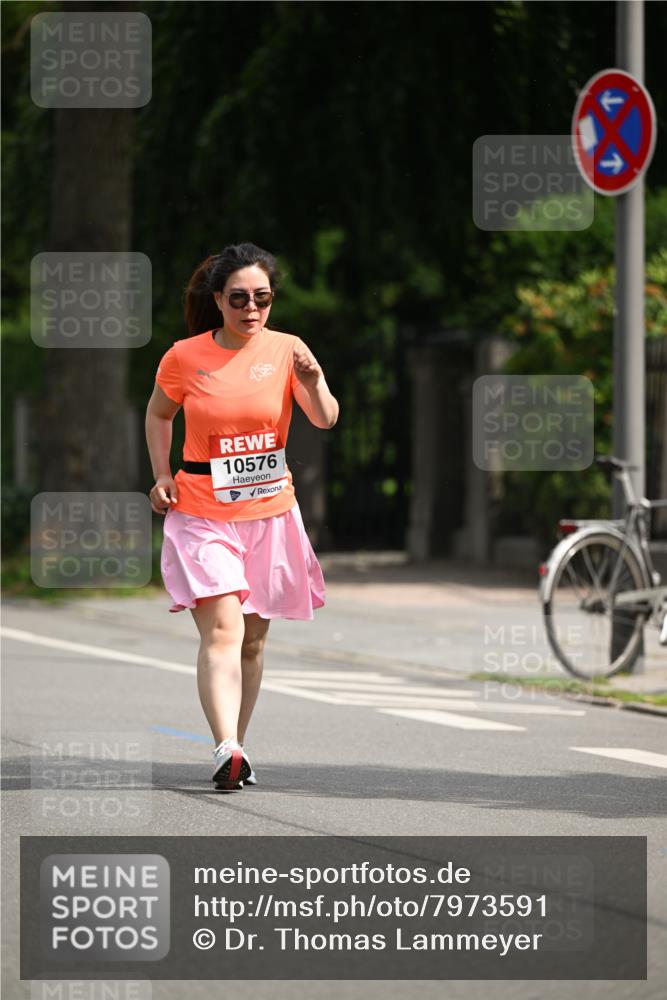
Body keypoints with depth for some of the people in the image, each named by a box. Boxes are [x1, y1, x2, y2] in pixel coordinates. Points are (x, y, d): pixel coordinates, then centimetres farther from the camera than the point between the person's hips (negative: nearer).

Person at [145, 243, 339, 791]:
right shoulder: (185, 357, -3)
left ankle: (238, 751, 23)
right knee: (221, 628, -18)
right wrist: (162, 475, 2)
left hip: (269, 512, 2)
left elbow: (325, 420, -13)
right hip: (201, 514, -2)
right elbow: (158, 413, 15)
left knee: (253, 639, 10)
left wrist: (314, 383, -33)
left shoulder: (286, 350, -3)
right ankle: (226, 750, -28)